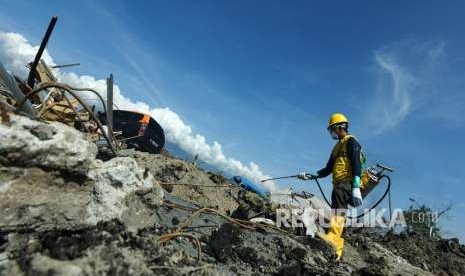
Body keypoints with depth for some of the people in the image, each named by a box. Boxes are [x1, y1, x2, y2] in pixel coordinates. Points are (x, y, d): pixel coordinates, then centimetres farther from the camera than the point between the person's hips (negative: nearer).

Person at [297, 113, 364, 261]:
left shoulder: (351, 141, 2)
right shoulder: (337, 147, 28)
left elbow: (356, 165, -12)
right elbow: (327, 170, 26)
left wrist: (356, 188, -24)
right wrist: (310, 175, 14)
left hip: (348, 183, -9)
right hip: (339, 186, 10)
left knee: (338, 194, -38)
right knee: (337, 207, 4)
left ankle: (334, 237, -53)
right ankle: (336, 248, 8)